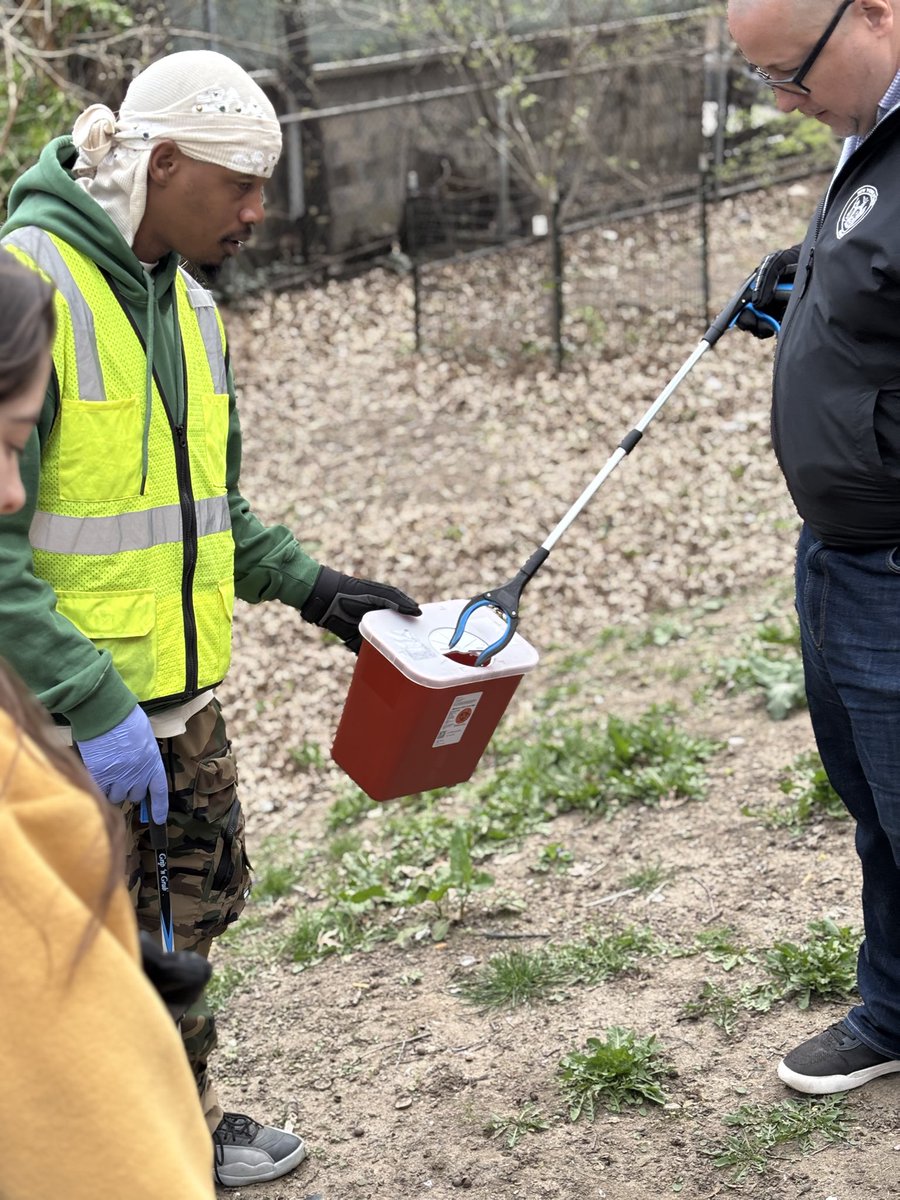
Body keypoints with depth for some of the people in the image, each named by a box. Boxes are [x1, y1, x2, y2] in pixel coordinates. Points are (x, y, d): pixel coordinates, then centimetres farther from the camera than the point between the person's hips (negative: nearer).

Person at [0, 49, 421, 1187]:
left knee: (196, 903, 20)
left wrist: (314, 588, 7)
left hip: (178, 689, 8)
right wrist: (92, 703, -26)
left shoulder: (185, 300, 9)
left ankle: (178, 1119, 40)